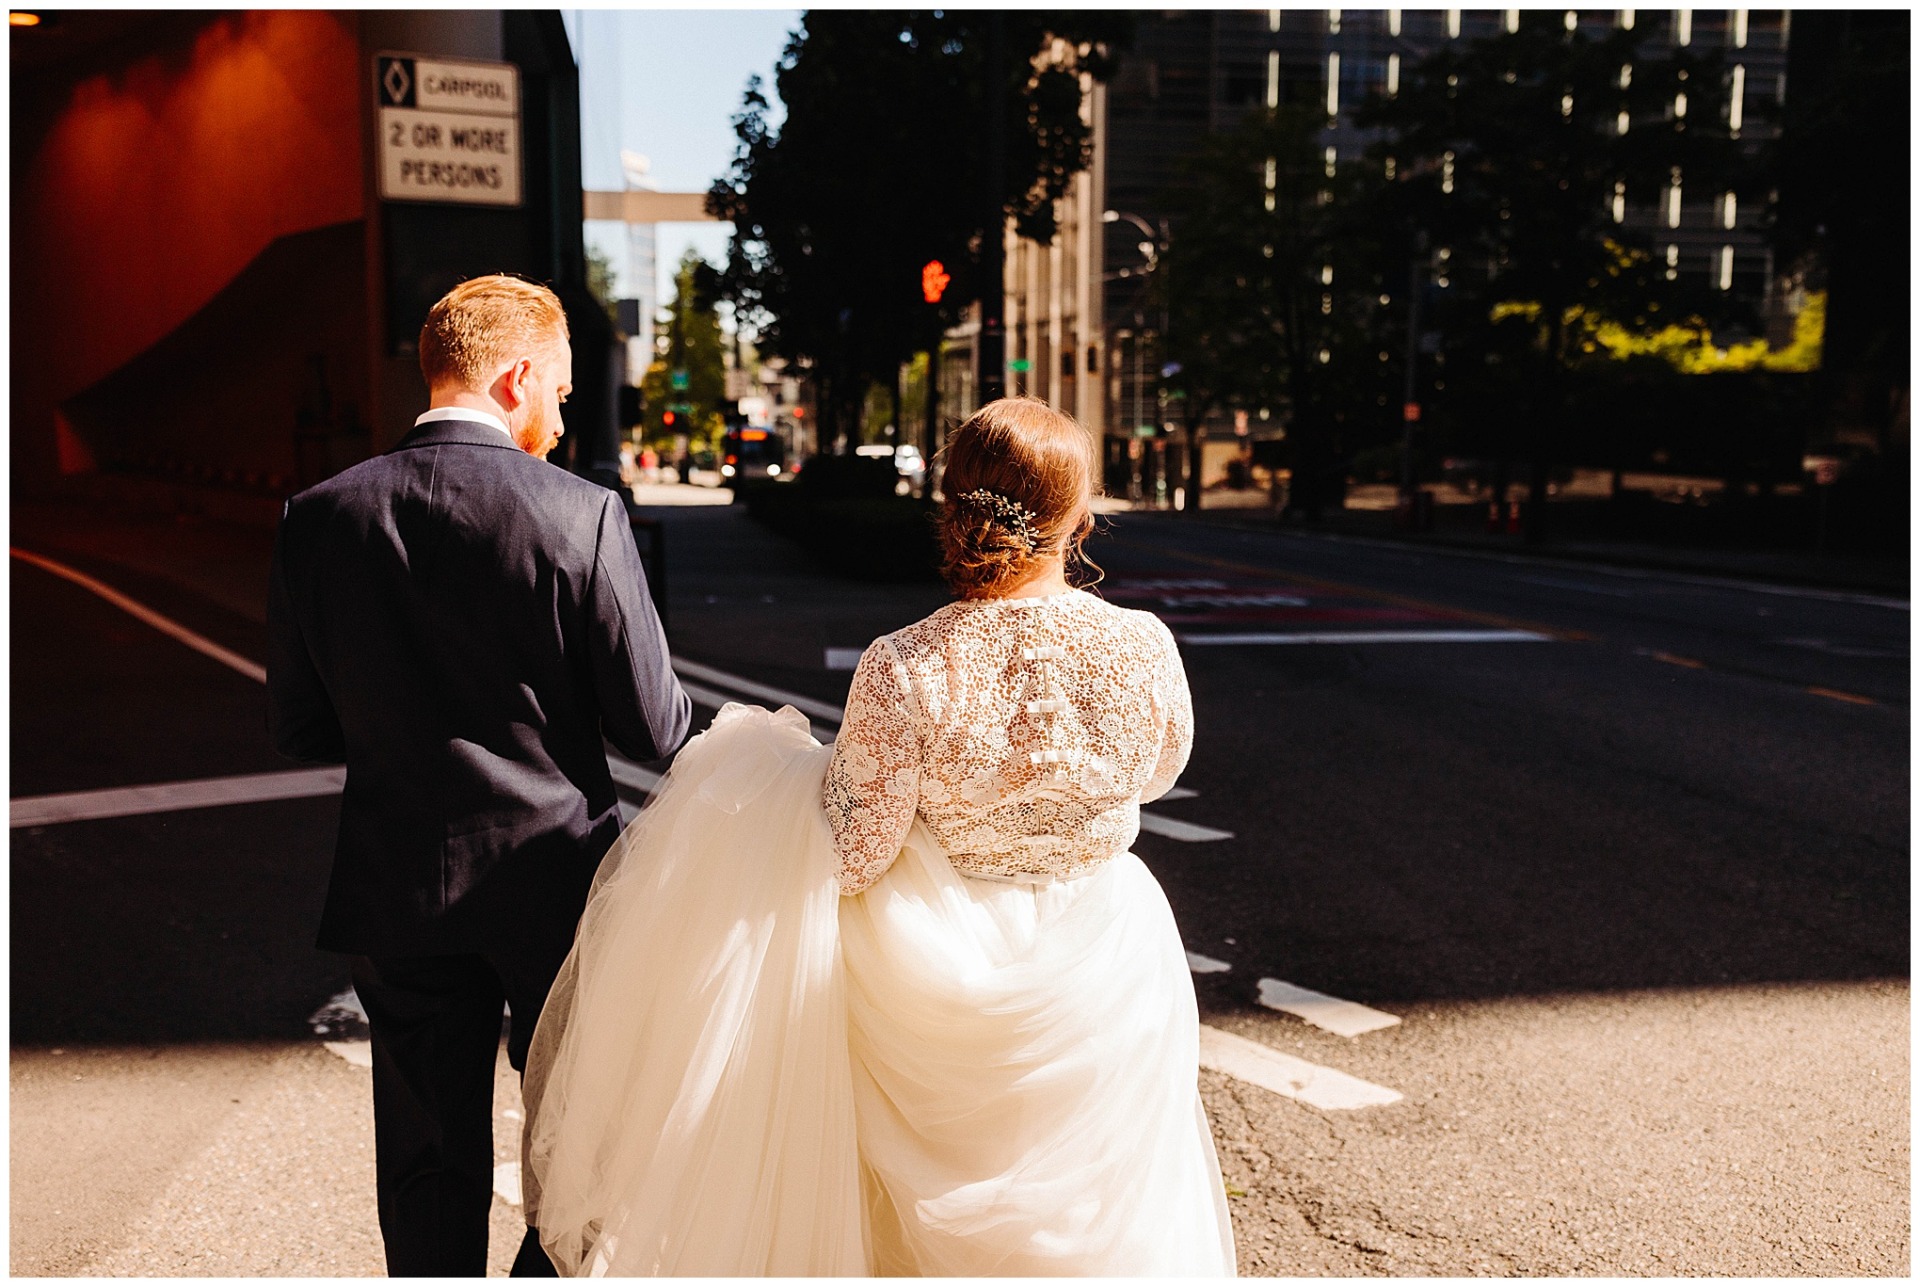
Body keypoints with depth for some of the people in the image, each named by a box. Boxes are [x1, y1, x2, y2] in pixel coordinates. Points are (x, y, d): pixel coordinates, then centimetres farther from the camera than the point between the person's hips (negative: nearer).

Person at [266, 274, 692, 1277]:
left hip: (398, 890, 3)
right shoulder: (583, 516, -15)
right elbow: (653, 728, -12)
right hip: (556, 882, -3)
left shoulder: (321, 517, -5)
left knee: (430, 1169, 17)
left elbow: (298, 730, 2)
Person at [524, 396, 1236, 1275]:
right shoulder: (1143, 647, -16)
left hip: (943, 968, -1)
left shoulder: (903, 669, -22)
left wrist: (794, 768, 3)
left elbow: (848, 855, -15)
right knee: (1093, 1208, 24)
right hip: (1102, 970, 1)